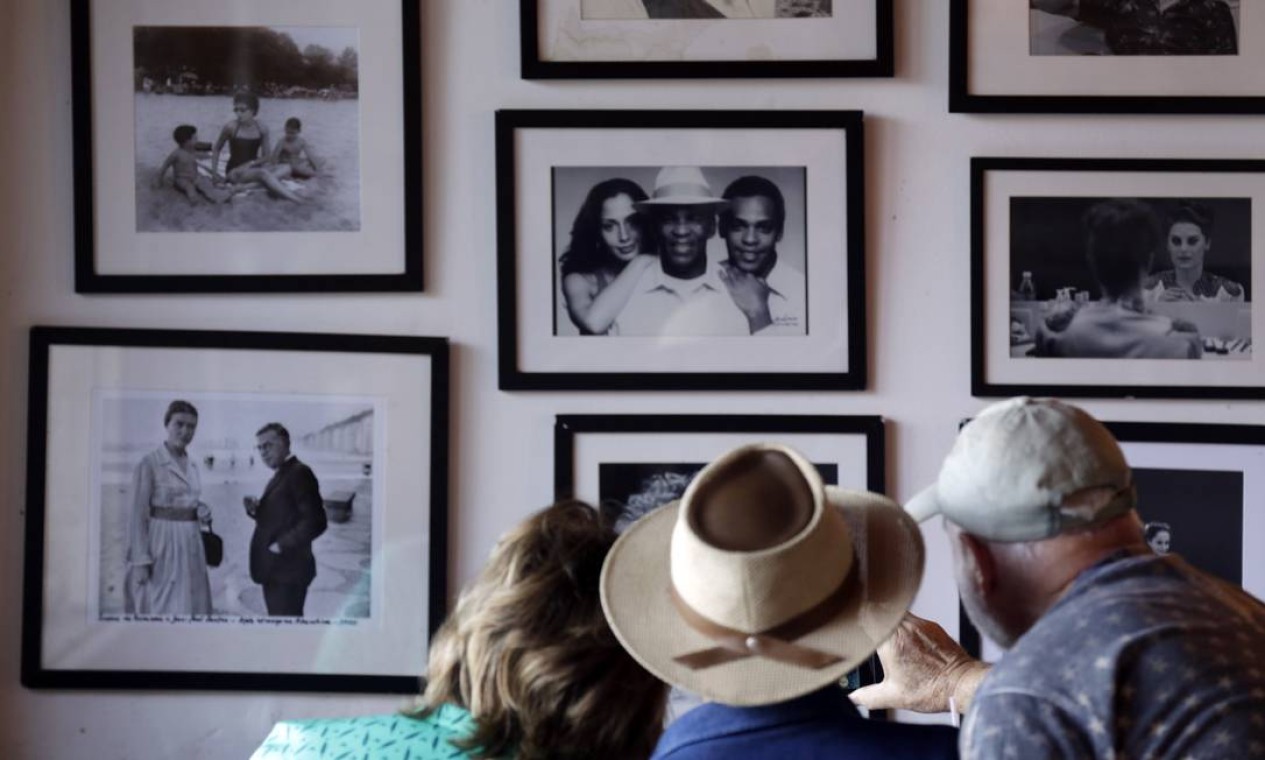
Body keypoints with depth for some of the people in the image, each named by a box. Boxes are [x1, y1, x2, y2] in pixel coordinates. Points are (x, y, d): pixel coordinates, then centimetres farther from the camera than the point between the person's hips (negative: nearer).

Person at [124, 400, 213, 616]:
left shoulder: (192, 466, 13)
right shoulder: (149, 464, -8)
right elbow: (138, 515, -10)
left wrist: (203, 514, 2)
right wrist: (140, 561, -16)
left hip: (191, 546, 7)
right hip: (162, 547, -7)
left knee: (191, 610, 5)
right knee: (161, 613, -7)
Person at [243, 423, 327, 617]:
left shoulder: (299, 473, -12)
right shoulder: (279, 476, 18)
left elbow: (316, 521, -19)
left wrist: (282, 545, -19)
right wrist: (256, 510, 2)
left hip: (288, 570, -10)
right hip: (275, 571, 10)